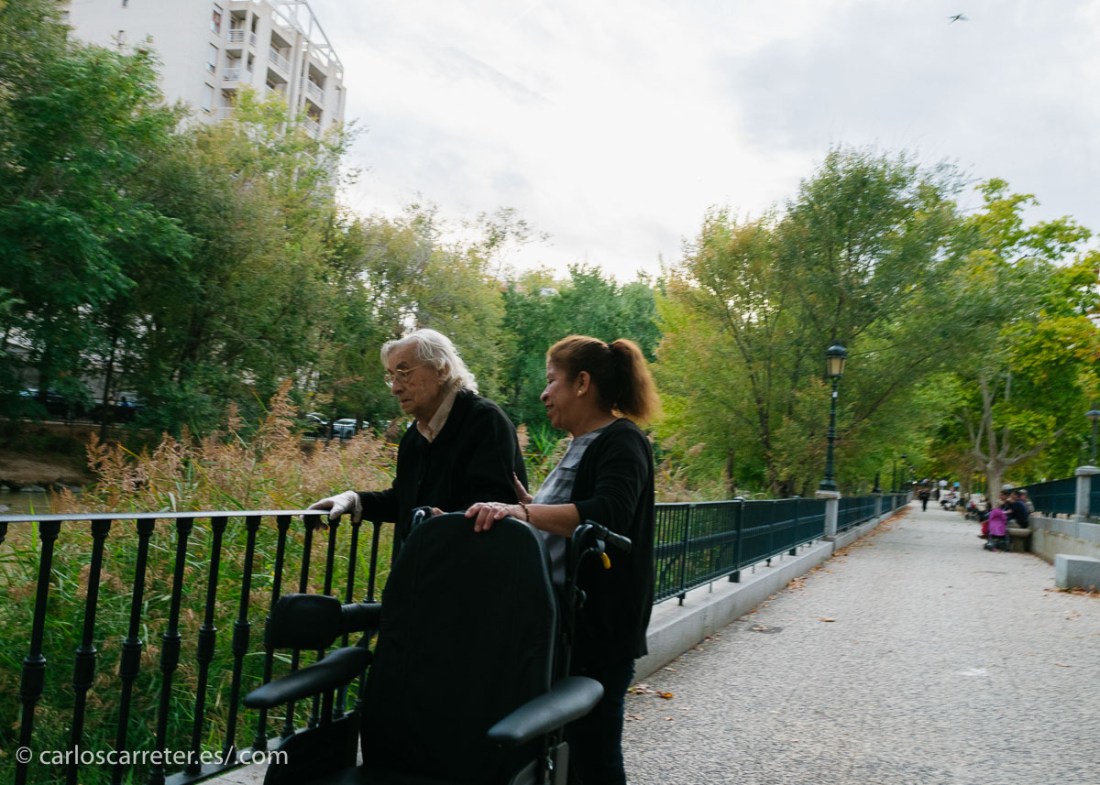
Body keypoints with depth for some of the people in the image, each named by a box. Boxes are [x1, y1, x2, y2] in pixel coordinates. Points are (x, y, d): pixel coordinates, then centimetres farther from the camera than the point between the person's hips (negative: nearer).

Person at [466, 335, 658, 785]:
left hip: (599, 632, -9)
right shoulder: (582, 446, 15)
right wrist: (520, 504, 13)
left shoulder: (622, 442, -13)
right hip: (562, 625, 10)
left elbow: (607, 516, -32)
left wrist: (524, 513, -41)